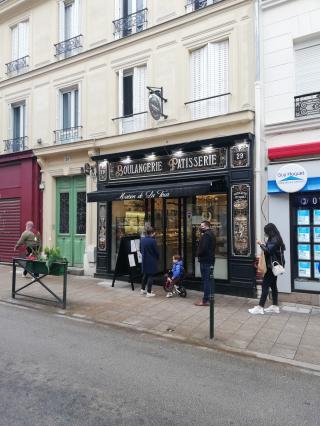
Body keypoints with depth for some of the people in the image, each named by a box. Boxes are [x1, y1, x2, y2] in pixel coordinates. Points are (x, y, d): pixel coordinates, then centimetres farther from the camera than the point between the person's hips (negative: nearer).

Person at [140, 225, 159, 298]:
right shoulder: (153, 241, -20)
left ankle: (142, 289, 32)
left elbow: (142, 250, 8)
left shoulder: (142, 239, 0)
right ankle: (149, 292, 7)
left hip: (145, 260, 7)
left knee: (145, 275, 21)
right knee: (151, 276, 3)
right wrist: (157, 258, 7)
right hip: (152, 261, -7)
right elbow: (156, 251, -9)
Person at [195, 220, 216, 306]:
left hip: (205, 260, -10)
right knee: (210, 279, 13)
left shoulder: (206, 235, -16)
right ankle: (210, 298, 20)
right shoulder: (211, 234, 16)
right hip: (210, 259, 10)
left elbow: (203, 248, -25)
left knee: (206, 280, -7)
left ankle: (205, 300, -4)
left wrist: (199, 254, -5)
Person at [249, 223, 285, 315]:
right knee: (273, 285, 13)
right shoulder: (274, 239, 14)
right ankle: (275, 307, 19)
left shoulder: (274, 240, -17)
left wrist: (261, 244, -12)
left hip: (272, 266, -10)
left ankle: (260, 307, -7)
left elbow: (268, 251, -24)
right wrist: (263, 245, 7)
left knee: (265, 285, -9)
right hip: (274, 266, 10)